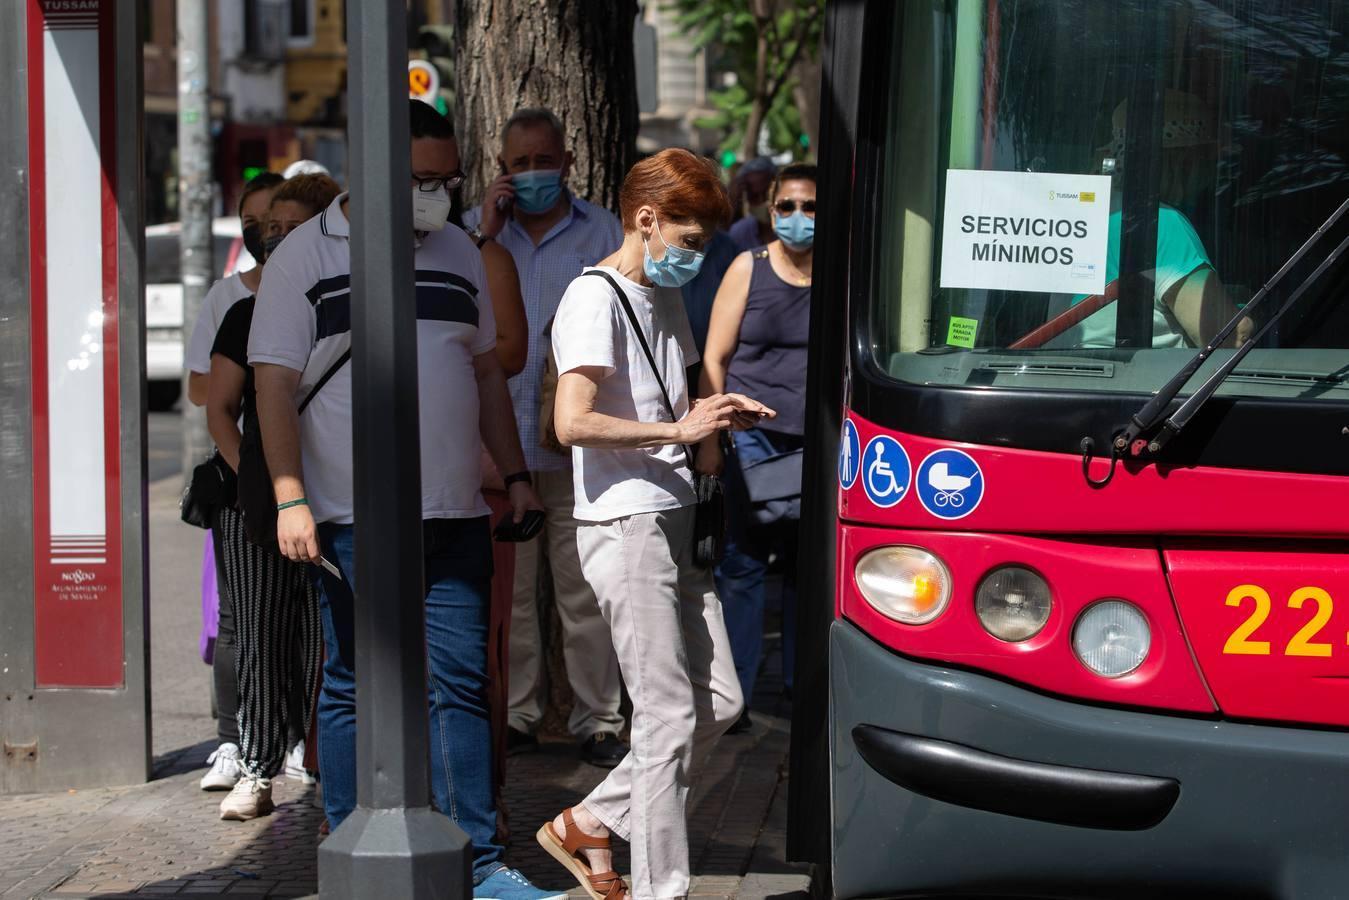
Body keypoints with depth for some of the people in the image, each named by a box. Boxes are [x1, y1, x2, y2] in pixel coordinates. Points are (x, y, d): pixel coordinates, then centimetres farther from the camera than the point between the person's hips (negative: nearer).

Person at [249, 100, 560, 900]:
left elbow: (487, 371, 20)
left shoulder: (458, 252, 15)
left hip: (455, 513, 4)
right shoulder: (305, 256, -1)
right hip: (353, 520, -4)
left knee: (460, 684, 3)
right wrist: (290, 498, -14)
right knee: (355, 689, 3)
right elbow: (275, 385, -5)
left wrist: (517, 474, 14)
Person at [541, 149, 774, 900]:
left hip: (677, 523, 9)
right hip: (626, 526, -9)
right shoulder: (595, 298, -11)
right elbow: (574, 422, -22)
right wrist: (679, 428, -18)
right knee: (670, 718, -6)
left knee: (720, 703, 9)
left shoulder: (666, 300, 17)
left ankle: (590, 825, 20)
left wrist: (716, 412, 9)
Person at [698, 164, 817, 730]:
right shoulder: (748, 269, 5)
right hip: (756, 434, -1)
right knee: (743, 561, -3)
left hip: (819, 444, 1)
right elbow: (716, 358, 5)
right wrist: (708, 439, -1)